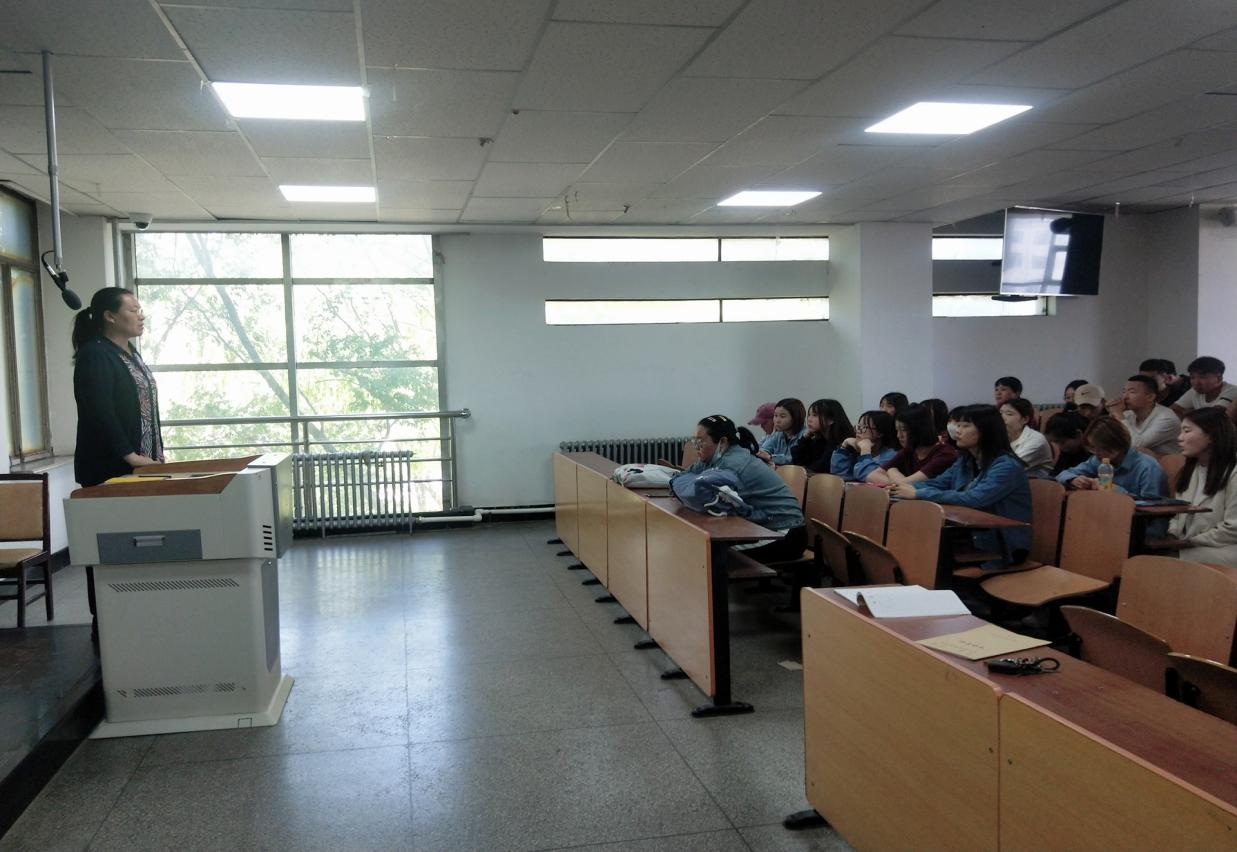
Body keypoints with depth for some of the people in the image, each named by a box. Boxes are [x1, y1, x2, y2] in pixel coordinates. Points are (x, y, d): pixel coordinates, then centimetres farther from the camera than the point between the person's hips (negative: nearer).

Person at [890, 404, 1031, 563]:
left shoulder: (1006, 466, -17)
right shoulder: (965, 462, 9)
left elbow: (973, 499, -28)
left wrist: (918, 494, -27)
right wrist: (897, 486, -11)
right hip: (970, 540, 7)